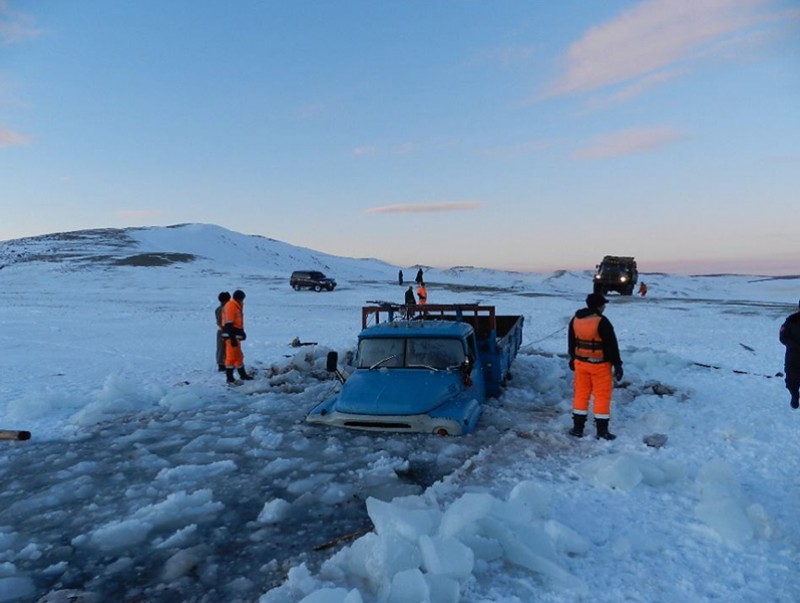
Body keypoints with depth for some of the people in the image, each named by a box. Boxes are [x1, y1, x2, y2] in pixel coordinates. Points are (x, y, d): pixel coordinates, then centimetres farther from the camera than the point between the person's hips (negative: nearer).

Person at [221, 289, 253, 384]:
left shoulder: (238, 306, 15)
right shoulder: (230, 306, -16)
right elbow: (228, 324, -21)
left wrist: (242, 332, 22)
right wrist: (232, 338, -24)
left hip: (236, 335, 10)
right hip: (231, 335, -10)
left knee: (238, 355, 17)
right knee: (232, 355, -6)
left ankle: (243, 374, 27)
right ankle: (229, 377, 0)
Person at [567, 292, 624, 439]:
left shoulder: (575, 320, 2)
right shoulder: (602, 322, -18)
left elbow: (571, 342, 13)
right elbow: (612, 345, -15)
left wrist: (572, 358, 24)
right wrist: (617, 364, -8)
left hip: (581, 362, 6)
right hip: (600, 365, -5)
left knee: (581, 394, 13)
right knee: (602, 396, 5)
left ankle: (577, 428, 16)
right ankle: (602, 431, 11)